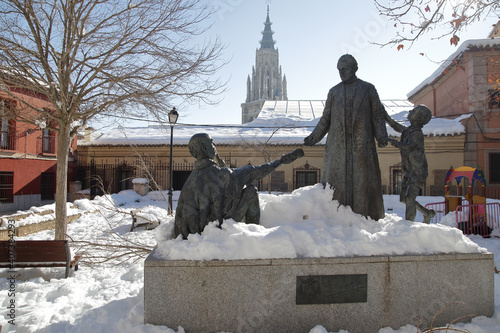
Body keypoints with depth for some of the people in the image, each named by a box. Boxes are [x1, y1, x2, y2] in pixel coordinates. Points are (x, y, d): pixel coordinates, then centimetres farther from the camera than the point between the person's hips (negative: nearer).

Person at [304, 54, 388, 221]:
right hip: (337, 142, 2)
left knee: (362, 177, -3)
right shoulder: (334, 92, 18)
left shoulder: (368, 88, 12)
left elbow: (378, 114, 7)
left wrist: (381, 135, -7)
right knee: (336, 177, -4)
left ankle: (366, 217, 4)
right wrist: (314, 136, 9)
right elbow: (326, 118, 18)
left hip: (361, 143, -2)